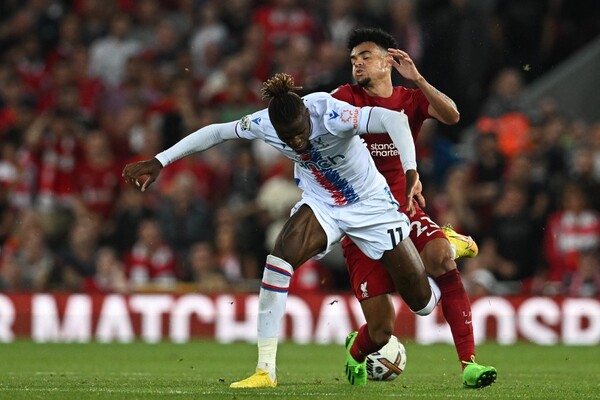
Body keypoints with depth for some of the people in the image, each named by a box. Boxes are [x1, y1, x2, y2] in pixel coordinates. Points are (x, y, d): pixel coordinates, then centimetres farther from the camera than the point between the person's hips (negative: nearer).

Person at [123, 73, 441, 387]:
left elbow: (393, 119, -46)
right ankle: (265, 371, -20)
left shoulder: (331, 115, -34)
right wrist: (158, 162, -6)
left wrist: (411, 171, -60)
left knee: (423, 303, 1)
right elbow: (215, 133, -5)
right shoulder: (263, 124, -20)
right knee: (281, 254, -26)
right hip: (321, 204, 3)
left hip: (372, 205, -3)